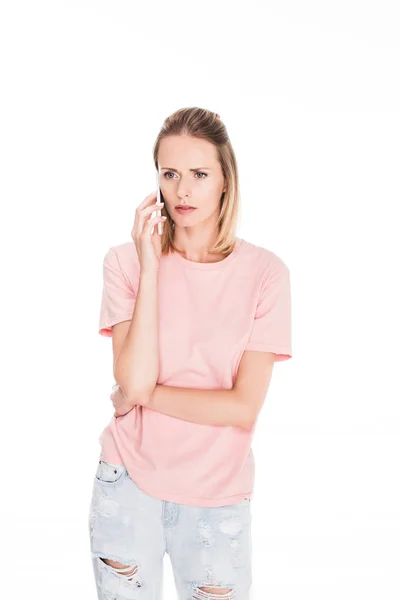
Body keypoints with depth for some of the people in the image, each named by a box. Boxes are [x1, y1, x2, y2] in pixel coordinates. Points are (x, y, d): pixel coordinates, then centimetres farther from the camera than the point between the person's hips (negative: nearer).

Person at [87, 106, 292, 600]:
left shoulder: (265, 272, -8)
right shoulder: (127, 261, -6)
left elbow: (244, 408, -12)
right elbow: (134, 380, -17)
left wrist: (144, 395, -12)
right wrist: (151, 268, -19)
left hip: (217, 494, 0)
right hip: (128, 483, 1)